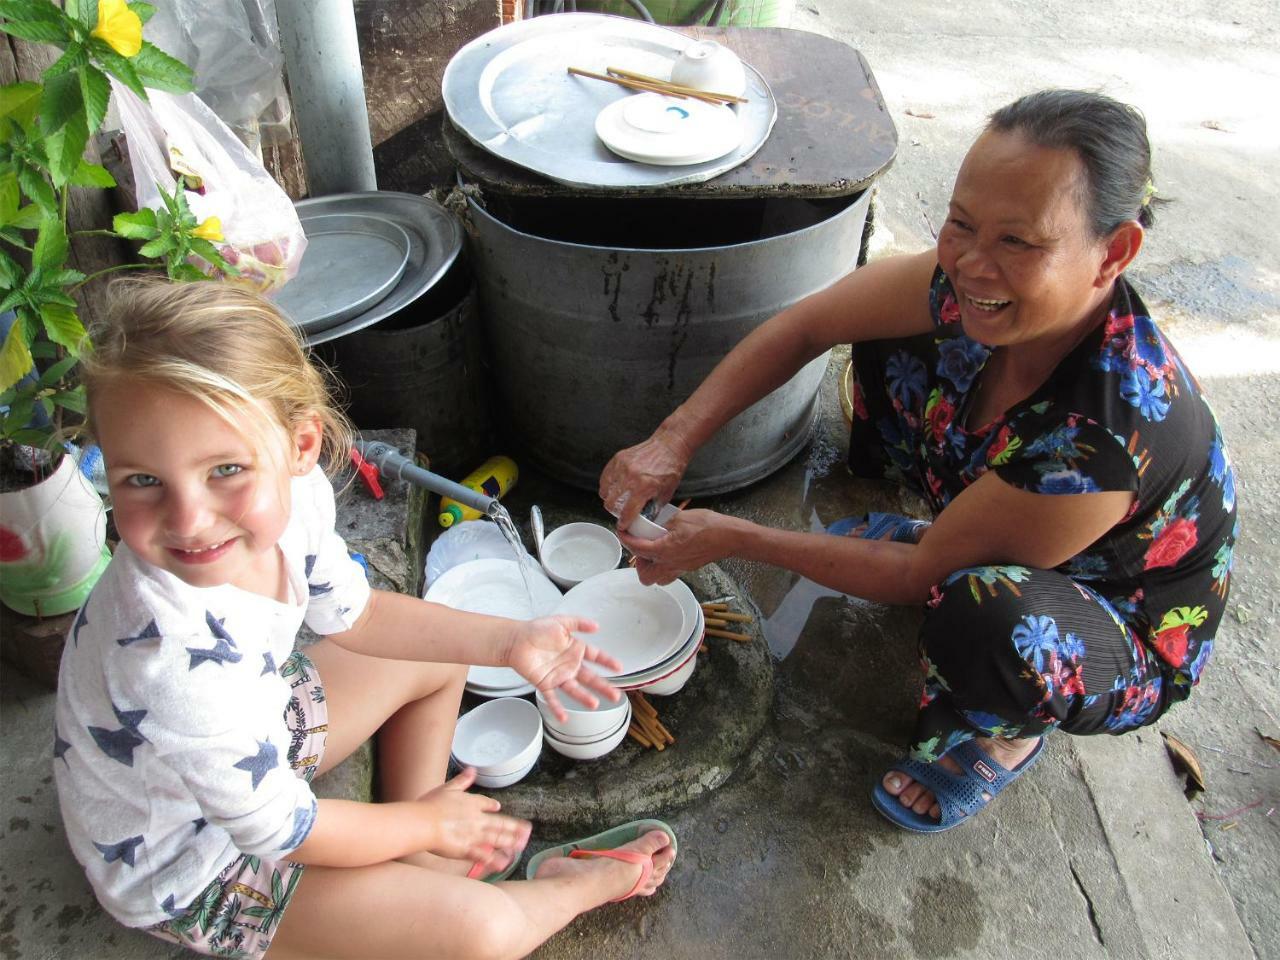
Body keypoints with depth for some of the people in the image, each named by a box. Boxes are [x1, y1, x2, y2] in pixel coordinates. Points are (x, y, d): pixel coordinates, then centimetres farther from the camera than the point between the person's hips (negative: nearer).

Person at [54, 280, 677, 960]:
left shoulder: (295, 495, -21)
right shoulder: (177, 655, -43)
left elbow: (350, 614, 2)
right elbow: (280, 829, -26)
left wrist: (507, 641, -4)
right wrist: (426, 821, -10)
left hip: (251, 732, 7)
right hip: (184, 869, -7)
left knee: (440, 660, 17)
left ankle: (417, 869, 16)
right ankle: (580, 886, 19)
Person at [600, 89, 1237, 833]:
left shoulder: (1105, 436, -42)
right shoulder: (974, 282, -26)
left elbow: (921, 574, -29)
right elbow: (805, 328, -14)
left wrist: (732, 539, -25)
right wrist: (672, 443, -24)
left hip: (1132, 646, -6)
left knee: (983, 617, -42)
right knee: (886, 335, 0)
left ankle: (1011, 730, -4)